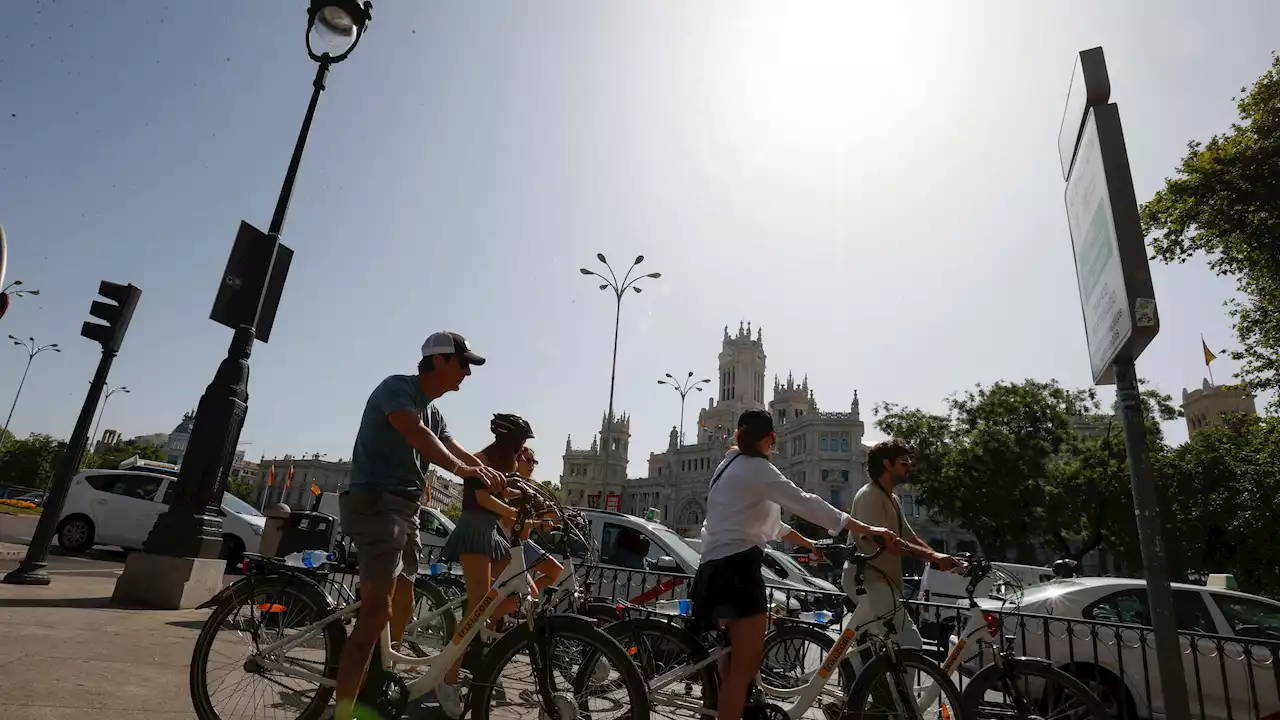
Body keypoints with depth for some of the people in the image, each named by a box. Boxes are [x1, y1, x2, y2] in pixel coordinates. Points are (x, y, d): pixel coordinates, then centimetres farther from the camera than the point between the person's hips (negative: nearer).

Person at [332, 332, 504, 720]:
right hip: (378, 502, -10)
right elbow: (415, 432, -29)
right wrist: (460, 468, -43)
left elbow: (460, 454, 11)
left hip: (407, 509, 10)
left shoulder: (433, 411, 17)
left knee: (401, 607, 15)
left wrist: (503, 483, -5)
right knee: (378, 609, -18)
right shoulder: (397, 387, -10)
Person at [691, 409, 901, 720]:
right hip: (737, 566, -10)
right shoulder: (755, 468, -12)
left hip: (718, 566, 10)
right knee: (745, 666, -6)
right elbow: (804, 503, -21)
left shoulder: (732, 464, 18)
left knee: (735, 661, 22)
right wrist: (865, 528, -21)